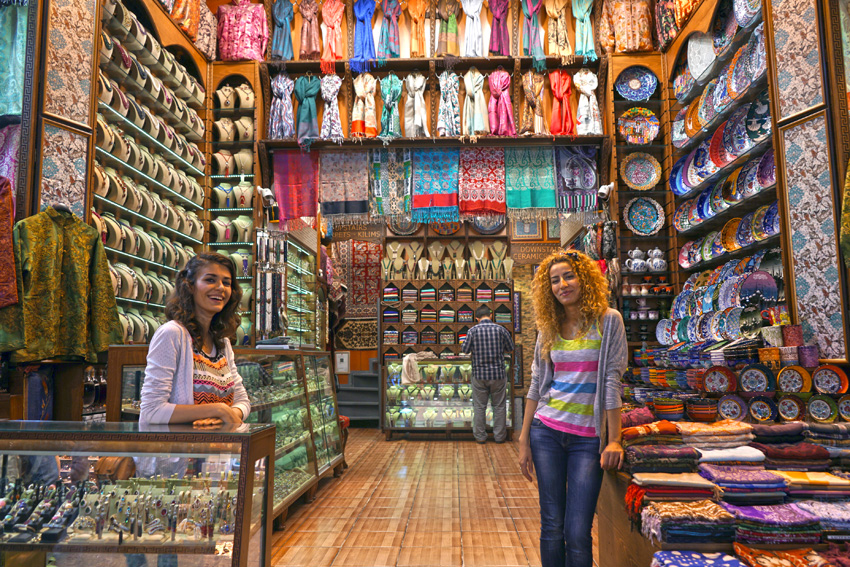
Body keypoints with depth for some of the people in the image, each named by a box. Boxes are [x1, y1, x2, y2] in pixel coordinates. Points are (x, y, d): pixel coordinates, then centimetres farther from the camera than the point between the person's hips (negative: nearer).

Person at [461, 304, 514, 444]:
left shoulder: (473, 330, -7)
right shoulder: (500, 329, -4)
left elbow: (465, 349, -4)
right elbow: (510, 348, 6)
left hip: (479, 375, 0)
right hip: (498, 373, 1)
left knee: (479, 406, 9)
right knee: (499, 406, 11)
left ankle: (480, 436, 16)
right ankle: (499, 435, 19)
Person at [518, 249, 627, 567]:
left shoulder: (607, 321, -3)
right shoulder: (548, 327, 8)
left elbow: (612, 381, -6)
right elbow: (536, 385, 9)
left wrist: (613, 440, -9)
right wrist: (524, 440, 6)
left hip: (588, 437, -3)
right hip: (546, 432, 3)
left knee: (578, 534, -2)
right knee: (552, 526, 9)